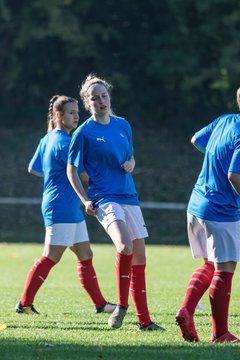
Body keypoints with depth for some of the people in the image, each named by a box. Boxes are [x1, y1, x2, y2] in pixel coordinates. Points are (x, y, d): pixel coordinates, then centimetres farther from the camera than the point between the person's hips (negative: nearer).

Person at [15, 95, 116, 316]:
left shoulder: (48, 139, 14)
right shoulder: (63, 142, -15)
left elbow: (32, 169, 22)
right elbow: (83, 175, -17)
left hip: (72, 210, 10)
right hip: (61, 209, -10)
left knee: (85, 255, 9)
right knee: (50, 257, -8)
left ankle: (100, 304, 10)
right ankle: (25, 303, -4)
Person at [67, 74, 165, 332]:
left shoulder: (123, 125, 11)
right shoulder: (84, 133, -4)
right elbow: (71, 170, 1)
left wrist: (130, 165, 1)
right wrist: (85, 200, -9)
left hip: (129, 197, 6)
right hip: (104, 199, -6)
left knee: (139, 256, 7)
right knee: (125, 245, -30)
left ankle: (144, 320, 16)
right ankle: (121, 305, -13)